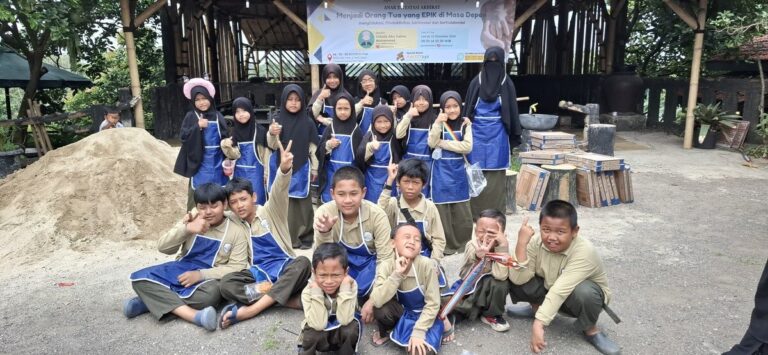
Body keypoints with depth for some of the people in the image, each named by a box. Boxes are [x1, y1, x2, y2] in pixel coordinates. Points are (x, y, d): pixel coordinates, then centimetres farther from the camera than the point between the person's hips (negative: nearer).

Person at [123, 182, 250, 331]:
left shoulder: (237, 231, -8)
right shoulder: (192, 219, 2)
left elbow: (237, 268, -13)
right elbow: (163, 247, -3)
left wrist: (201, 274, -23)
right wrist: (186, 229, -22)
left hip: (208, 277, -4)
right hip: (181, 269, 4)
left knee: (210, 294, -39)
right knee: (139, 278, -20)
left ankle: (151, 302, -23)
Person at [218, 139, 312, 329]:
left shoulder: (270, 212, -1)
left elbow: (279, 192, -21)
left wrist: (284, 169, -44)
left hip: (284, 268, -2)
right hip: (258, 273, 2)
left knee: (302, 263, -35)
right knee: (226, 283, -24)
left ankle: (250, 310, -40)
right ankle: (281, 296, -33)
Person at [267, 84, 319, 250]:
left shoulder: (308, 122, -2)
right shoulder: (278, 121, -1)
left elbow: (313, 147, 4)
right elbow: (273, 146, -5)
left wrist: (314, 168, 6)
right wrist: (272, 134, -26)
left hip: (301, 169, 0)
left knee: (303, 203, 7)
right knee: (284, 203, 4)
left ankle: (304, 236, 18)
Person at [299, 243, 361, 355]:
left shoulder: (351, 285, -22)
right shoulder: (308, 291, -23)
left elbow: (344, 320, -32)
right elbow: (318, 325, -33)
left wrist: (345, 287, -35)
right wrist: (316, 291, -35)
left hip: (343, 335, 0)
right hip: (319, 337, 0)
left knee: (352, 326, -31)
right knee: (312, 331, -32)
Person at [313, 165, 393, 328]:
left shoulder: (377, 215, -25)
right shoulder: (324, 212, -22)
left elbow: (385, 259, -21)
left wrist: (374, 299, -28)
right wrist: (323, 232, -46)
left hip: (369, 262, -1)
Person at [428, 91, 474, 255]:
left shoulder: (465, 123, 1)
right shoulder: (438, 123, 1)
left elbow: (467, 147, -12)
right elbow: (432, 144, -13)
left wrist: (443, 143, -13)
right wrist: (438, 123, -22)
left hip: (458, 171, 1)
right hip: (442, 172, -1)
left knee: (462, 210, 6)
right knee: (442, 209, 3)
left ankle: (463, 244, 20)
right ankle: (446, 245, 14)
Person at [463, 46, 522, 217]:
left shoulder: (507, 84, 0)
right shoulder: (476, 82, 3)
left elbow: (512, 111, 2)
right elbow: (467, 109, 6)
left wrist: (513, 138, -1)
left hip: (497, 134, -1)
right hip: (477, 132, 1)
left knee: (495, 176, 1)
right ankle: (475, 211, 14)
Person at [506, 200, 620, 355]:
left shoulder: (584, 252, -34)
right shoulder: (536, 243, -21)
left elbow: (560, 290, -43)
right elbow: (518, 279, -29)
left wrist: (538, 323, -50)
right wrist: (521, 243, -38)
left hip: (581, 296, -3)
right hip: (548, 289, 4)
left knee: (584, 292, -40)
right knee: (512, 277, -21)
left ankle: (591, 330, -5)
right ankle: (536, 307, 12)